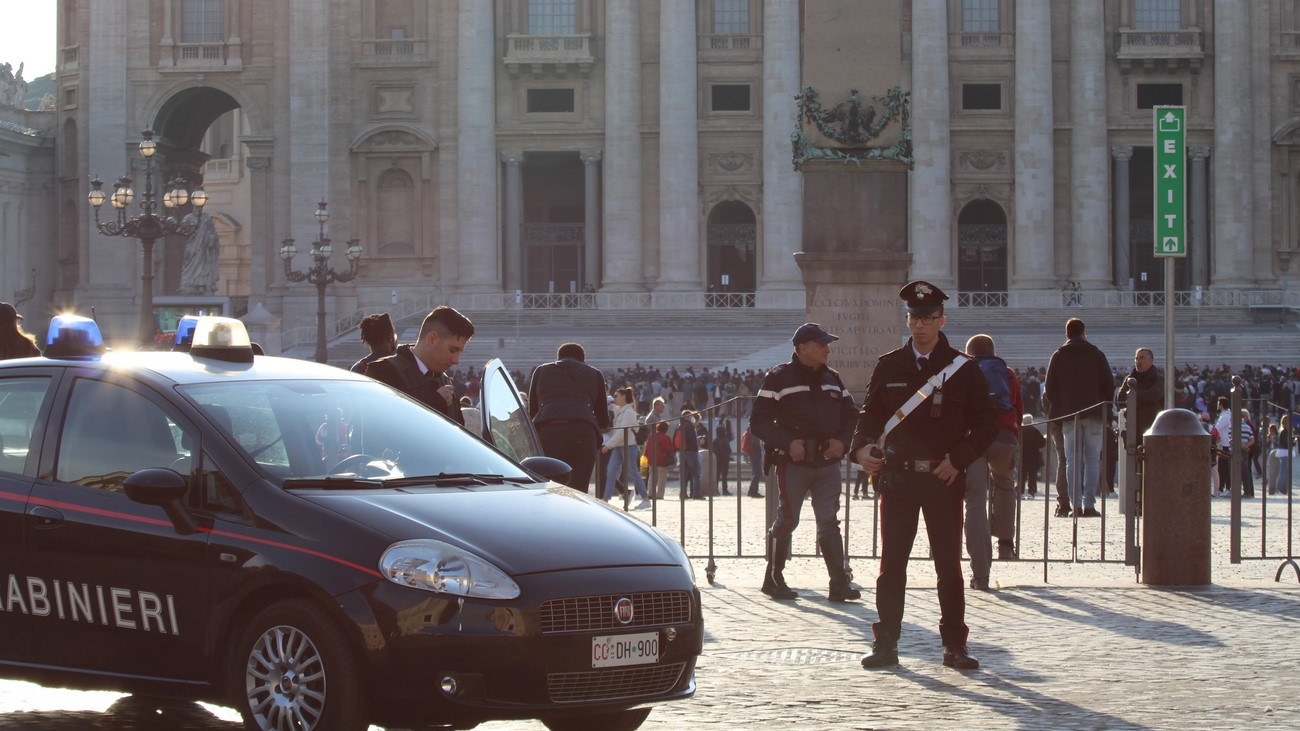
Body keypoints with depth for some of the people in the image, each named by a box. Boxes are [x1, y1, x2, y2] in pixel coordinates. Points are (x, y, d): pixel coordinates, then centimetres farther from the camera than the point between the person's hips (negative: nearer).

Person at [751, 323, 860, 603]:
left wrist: (842, 441, 0)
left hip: (827, 462, 4)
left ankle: (839, 582, -3)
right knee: (786, 520, 2)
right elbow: (758, 422, -7)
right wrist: (788, 443, -17)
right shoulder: (778, 378, -5)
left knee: (829, 522, 1)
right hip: (793, 462, -4)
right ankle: (773, 578, 14)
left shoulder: (832, 378, 12)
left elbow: (850, 415, 20)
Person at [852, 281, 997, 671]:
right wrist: (861, 448, -11)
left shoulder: (963, 370, 2)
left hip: (944, 479, -1)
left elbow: (986, 424, 3)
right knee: (891, 564, 2)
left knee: (949, 564, 3)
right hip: (897, 479, 1)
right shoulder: (889, 367, 7)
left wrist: (958, 459, -10)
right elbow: (870, 414, 9)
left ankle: (954, 645, 10)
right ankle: (886, 643, 7)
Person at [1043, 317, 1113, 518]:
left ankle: (1076, 505, -6)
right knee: (1092, 460, 2)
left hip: (1068, 415, 0)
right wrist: (1104, 407, 15)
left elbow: (1049, 388, 3)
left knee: (1072, 460, 2)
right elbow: (1109, 385, 5)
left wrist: (1057, 409, 15)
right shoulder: (1096, 354, 5)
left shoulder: (1059, 356, 5)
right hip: (1094, 415, 0)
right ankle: (1089, 504, -6)